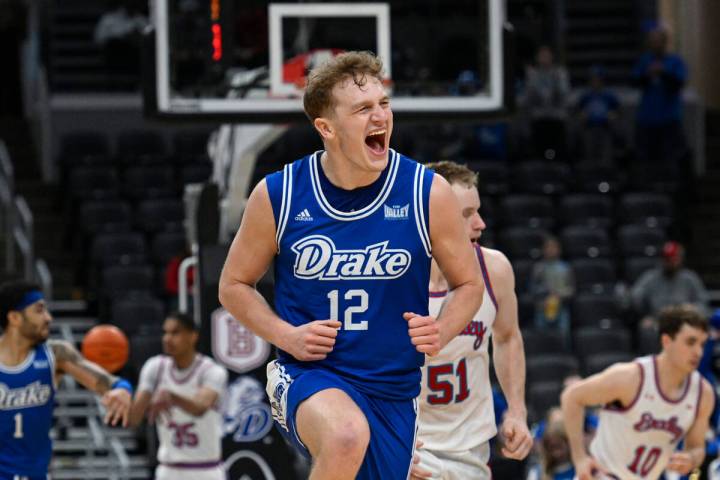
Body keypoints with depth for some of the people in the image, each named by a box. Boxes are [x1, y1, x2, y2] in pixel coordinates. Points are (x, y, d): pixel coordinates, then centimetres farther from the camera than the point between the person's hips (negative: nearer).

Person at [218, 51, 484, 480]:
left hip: (393, 392, 3)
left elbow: (468, 284, 8)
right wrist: (285, 335, -10)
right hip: (308, 375, -3)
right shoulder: (278, 196, -6)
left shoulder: (429, 193, -5)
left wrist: (442, 331, -13)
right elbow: (234, 286, 7)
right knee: (348, 437, -37)